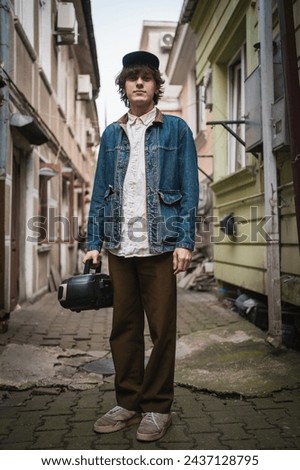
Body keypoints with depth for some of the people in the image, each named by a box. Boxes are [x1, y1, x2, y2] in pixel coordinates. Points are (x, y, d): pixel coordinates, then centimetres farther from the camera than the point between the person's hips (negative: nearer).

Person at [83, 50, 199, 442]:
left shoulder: (176, 129, 6)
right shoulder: (111, 134, 15)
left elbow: (189, 189, 1)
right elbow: (100, 191, 13)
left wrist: (185, 241, -8)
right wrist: (94, 242, 6)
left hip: (159, 244, -3)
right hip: (120, 245, 4)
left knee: (162, 329, 3)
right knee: (124, 328, 9)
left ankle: (157, 407, 16)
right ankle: (128, 402, 22)